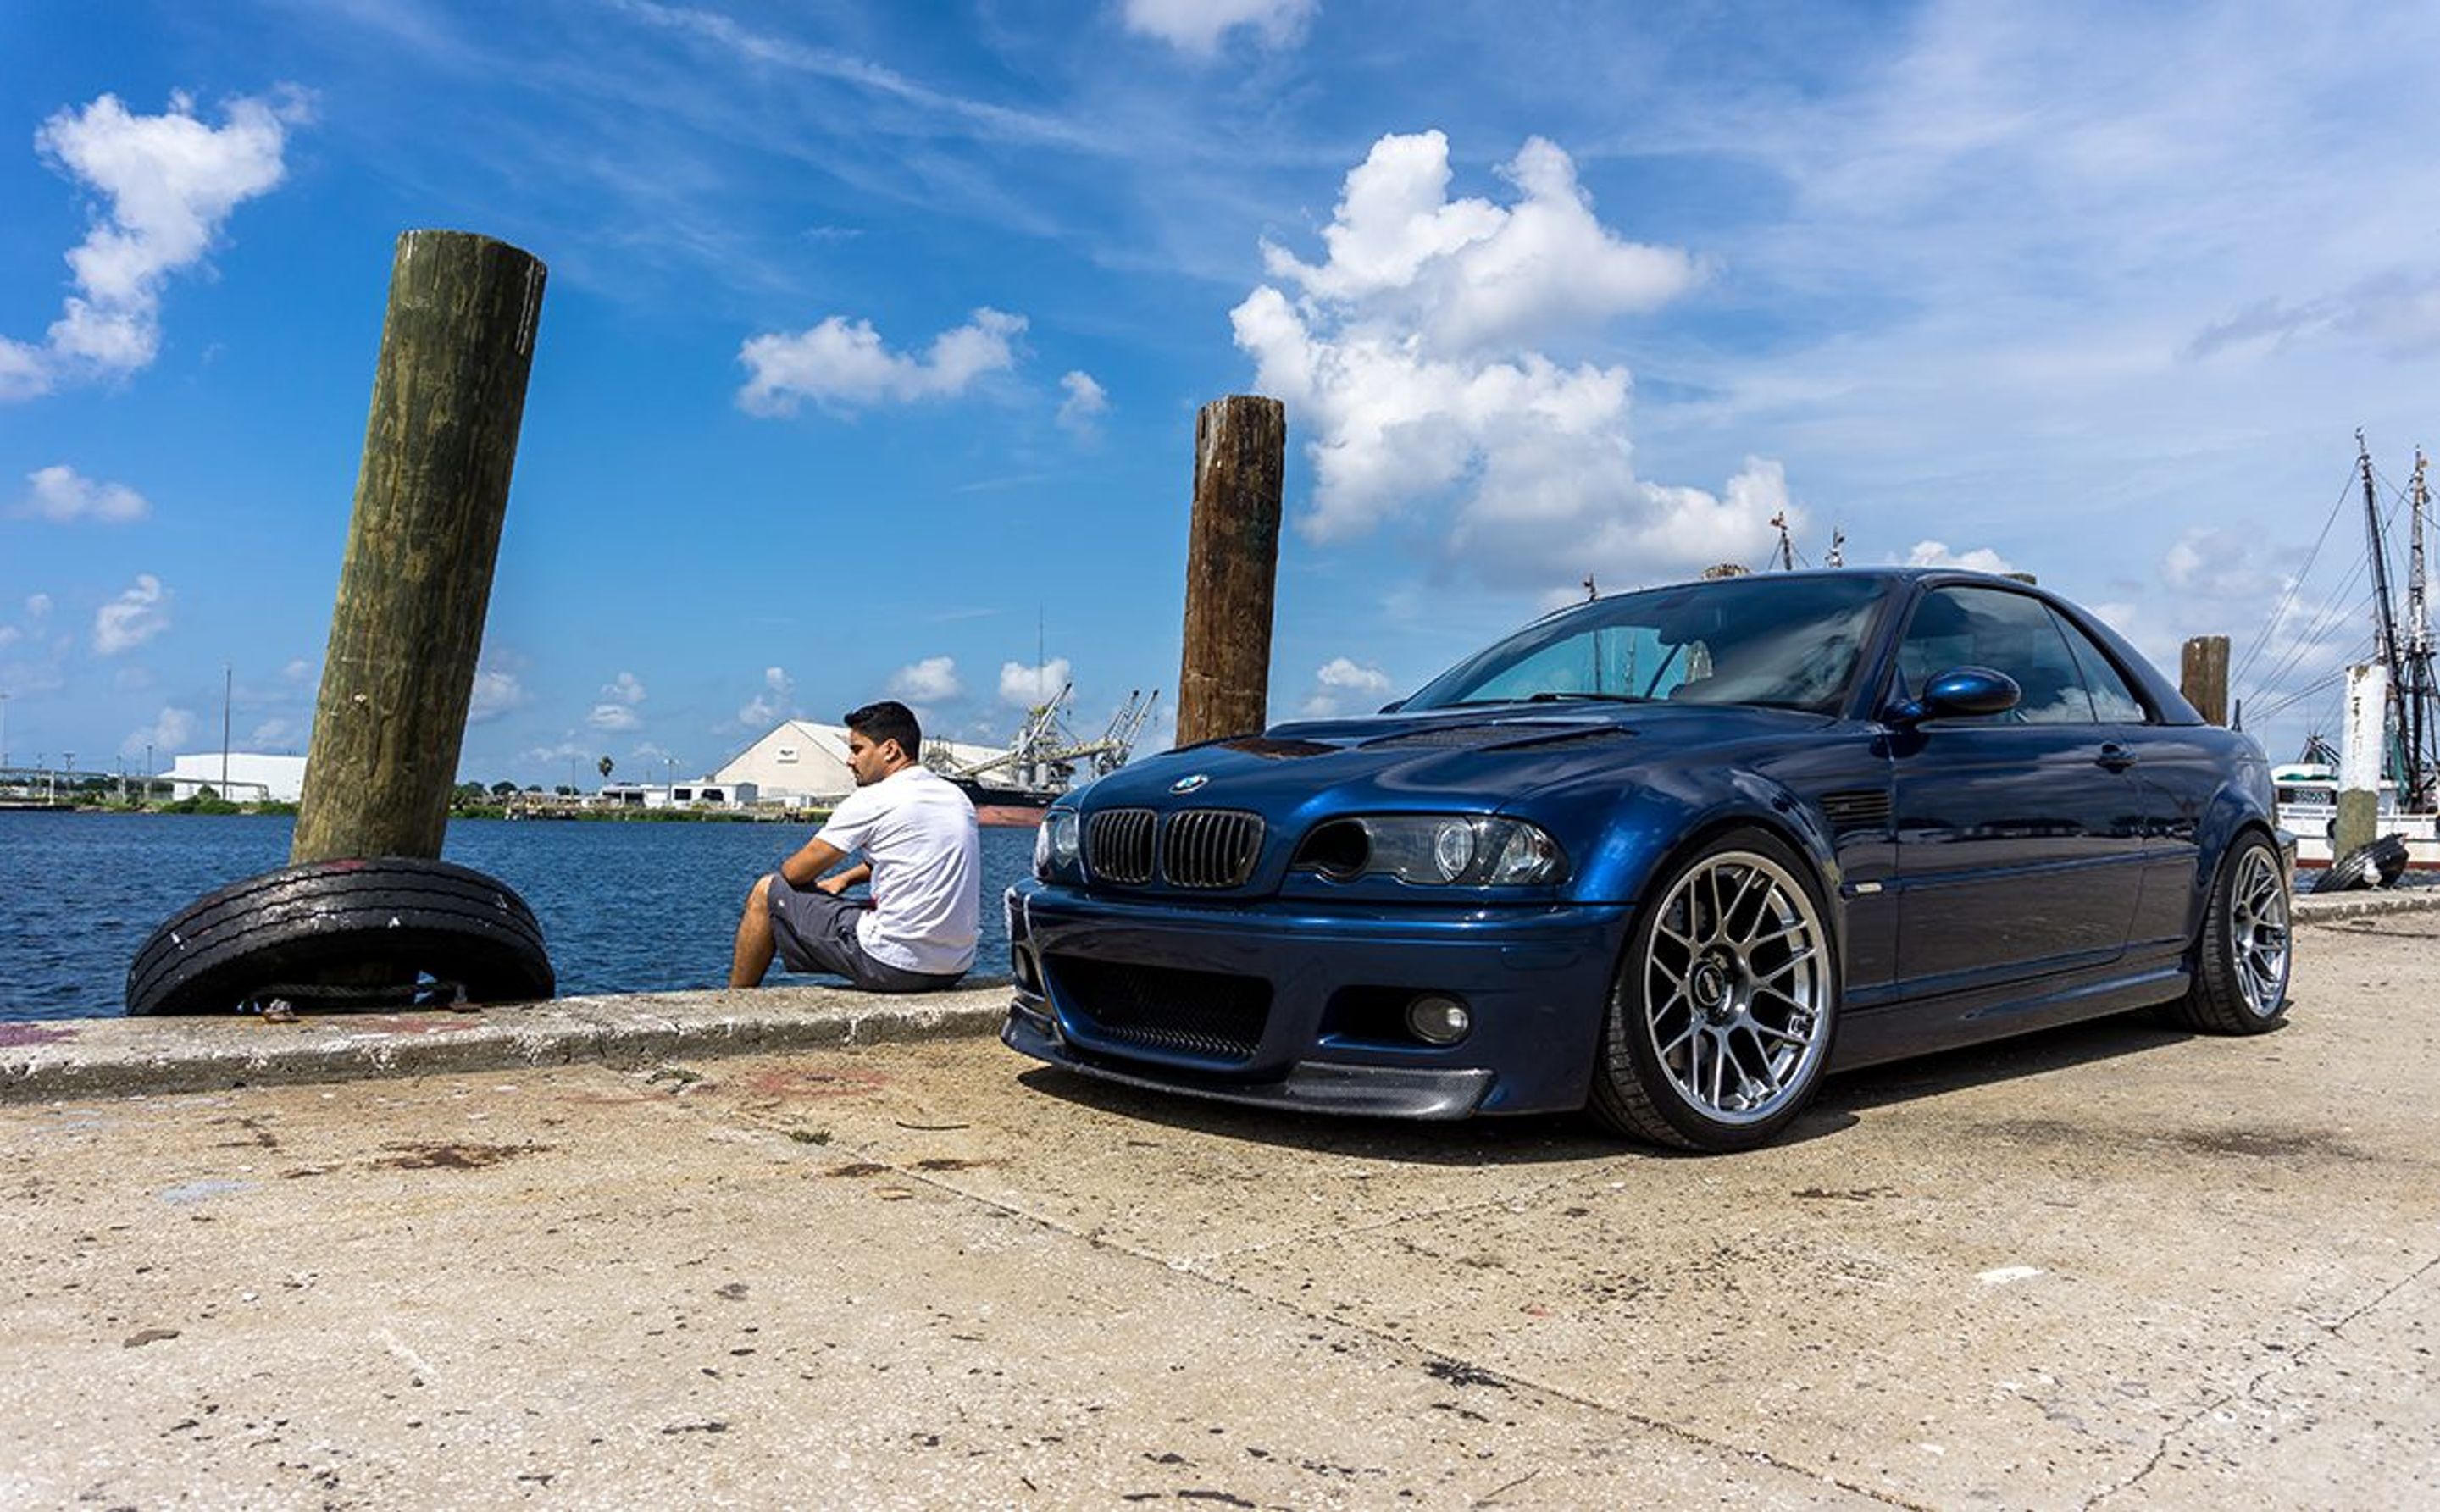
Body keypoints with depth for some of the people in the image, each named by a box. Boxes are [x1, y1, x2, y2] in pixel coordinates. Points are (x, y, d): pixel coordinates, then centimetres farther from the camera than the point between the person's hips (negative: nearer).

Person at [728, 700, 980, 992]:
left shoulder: (873, 800, -10)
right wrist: (846, 878, 27)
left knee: (766, 893, 9)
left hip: (894, 967, -8)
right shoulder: (956, 796, 12)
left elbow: (795, 872, -2)